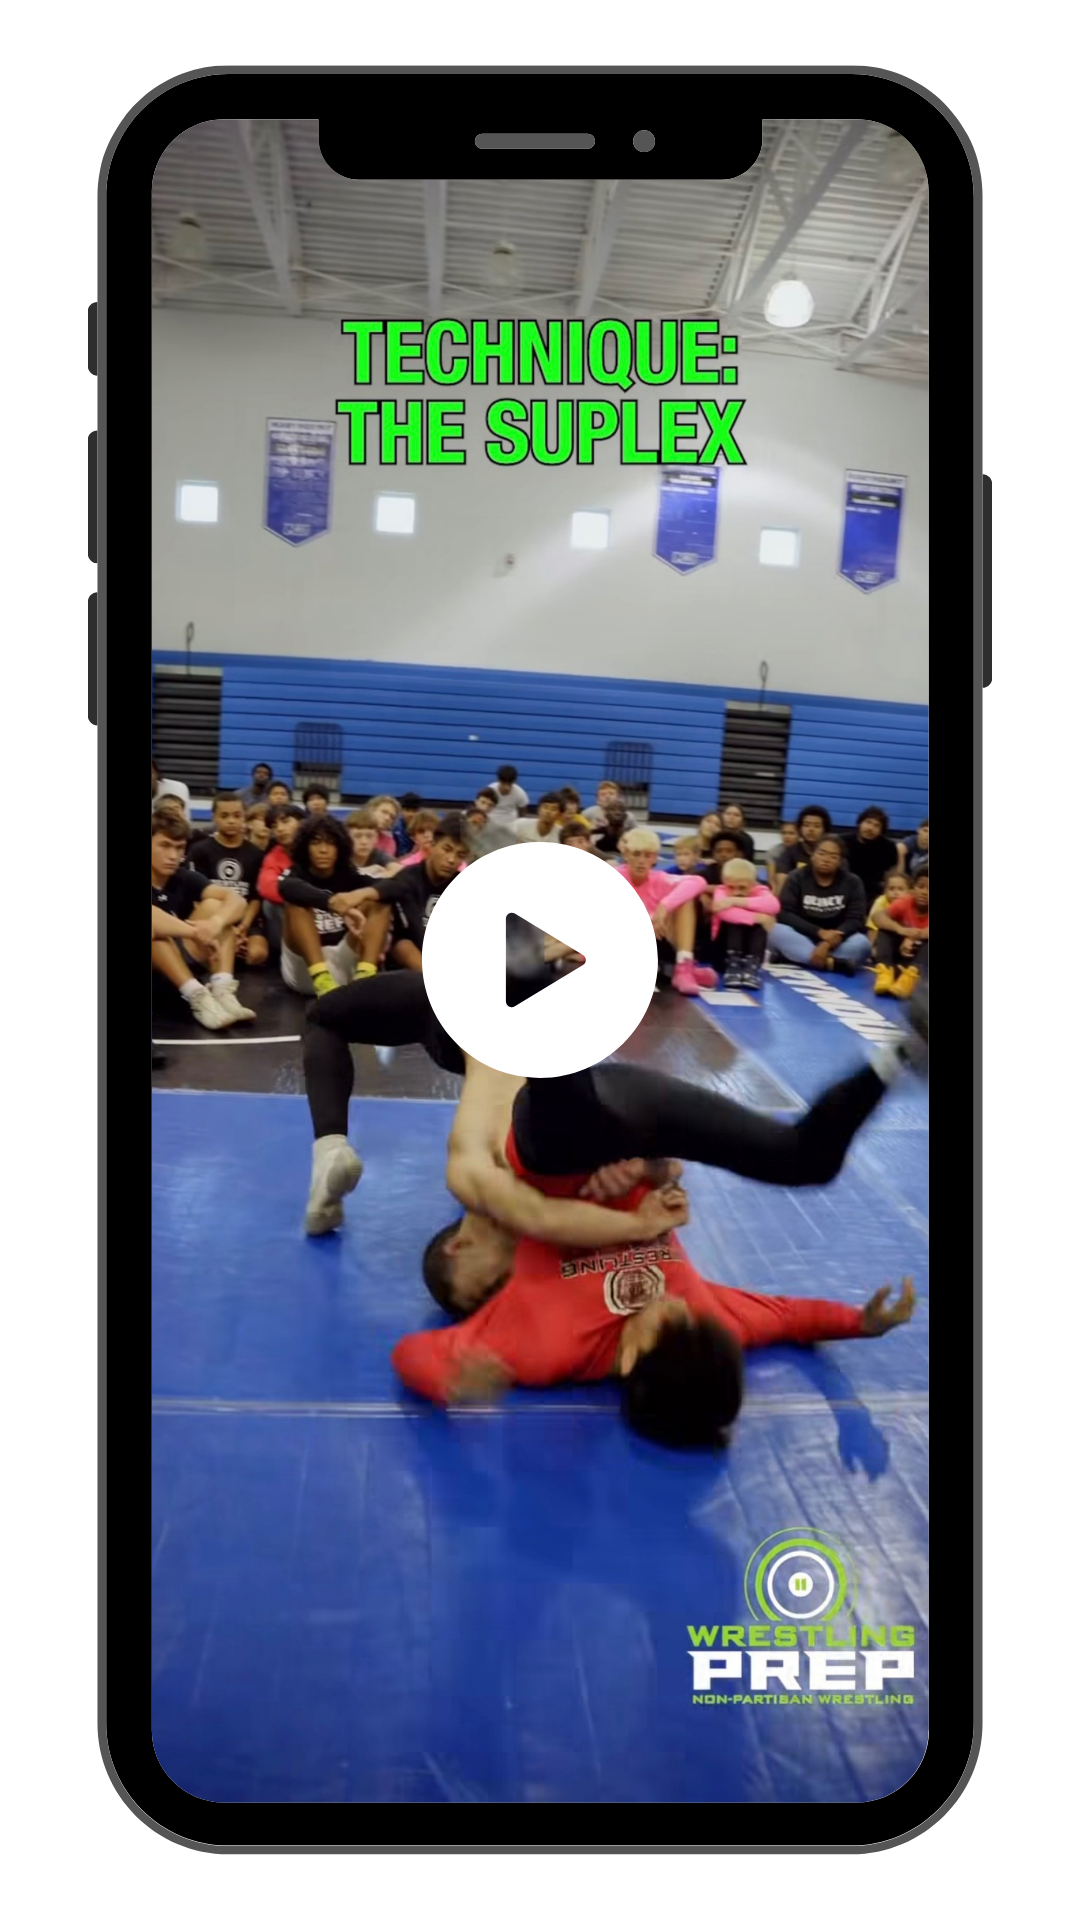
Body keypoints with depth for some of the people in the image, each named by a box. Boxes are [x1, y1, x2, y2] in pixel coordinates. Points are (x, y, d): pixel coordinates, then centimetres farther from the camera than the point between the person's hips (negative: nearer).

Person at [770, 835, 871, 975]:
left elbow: (856, 920, -9)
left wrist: (828, 944, -27)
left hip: (835, 944, 1)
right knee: (777, 932, -33)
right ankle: (832, 963, -41)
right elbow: (785, 915, -11)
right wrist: (820, 932, -26)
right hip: (801, 941, 0)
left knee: (861, 944, -29)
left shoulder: (852, 882, 2)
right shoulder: (796, 878, 0)